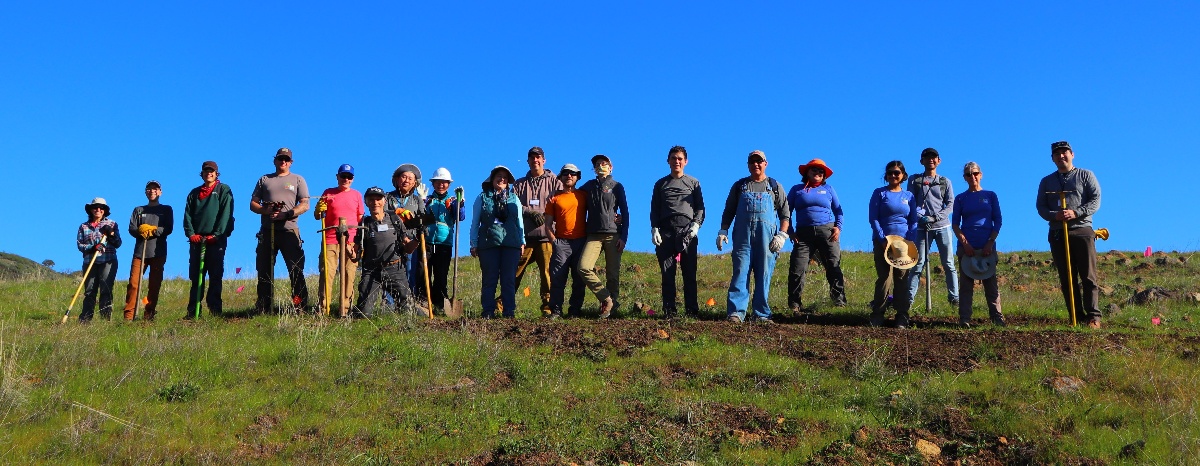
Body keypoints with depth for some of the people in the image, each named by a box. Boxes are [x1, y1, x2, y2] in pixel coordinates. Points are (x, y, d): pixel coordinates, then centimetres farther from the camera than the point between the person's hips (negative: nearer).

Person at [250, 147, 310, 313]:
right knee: (264, 271, 4)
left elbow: (305, 205, 2)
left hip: (289, 231, -3)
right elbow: (253, 204, 14)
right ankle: (263, 309, 9)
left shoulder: (298, 180, 12)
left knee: (296, 270, -7)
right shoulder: (264, 180, 19)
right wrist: (265, 210, -8)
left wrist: (286, 214, -13)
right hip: (267, 231, 3)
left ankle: (301, 307, -6)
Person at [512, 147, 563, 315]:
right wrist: (531, 212, -11)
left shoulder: (554, 181, 11)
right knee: (515, 271, -1)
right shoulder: (520, 184, 19)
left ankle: (548, 306, 1)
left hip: (546, 234, -2)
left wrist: (545, 215, -13)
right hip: (525, 235, 2)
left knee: (548, 272, -5)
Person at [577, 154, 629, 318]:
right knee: (583, 267, -17)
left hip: (613, 235, -2)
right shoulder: (589, 186, 15)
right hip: (594, 235, 2)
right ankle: (607, 299, -9)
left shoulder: (616, 186, 7)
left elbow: (625, 212, 5)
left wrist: (623, 237, -4)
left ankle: (611, 304, 8)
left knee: (613, 274, -2)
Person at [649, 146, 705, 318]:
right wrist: (654, 229, 0)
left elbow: (700, 207, 11)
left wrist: (696, 224, -7)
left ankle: (692, 310, -3)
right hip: (666, 231, 1)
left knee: (689, 272, -5)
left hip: (687, 230, -1)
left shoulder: (693, 183, 16)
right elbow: (654, 209, 14)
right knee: (667, 273, -3)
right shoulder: (661, 184, 18)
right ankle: (669, 311, -2)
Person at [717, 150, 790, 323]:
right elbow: (728, 211, 17)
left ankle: (761, 314, 2)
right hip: (743, 234, 0)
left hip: (767, 236, 0)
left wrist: (782, 235, -3)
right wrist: (723, 231, 4)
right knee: (740, 272, -9)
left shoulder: (775, 187, 15)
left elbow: (785, 213, 10)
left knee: (764, 275, -2)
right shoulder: (739, 186, 17)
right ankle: (735, 312, -12)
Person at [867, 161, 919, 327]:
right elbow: (873, 218, -2)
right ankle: (877, 315, 0)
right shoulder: (879, 193, 4)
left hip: (904, 242, 3)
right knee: (885, 278, -9)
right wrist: (882, 239, -12)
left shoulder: (908, 196, 13)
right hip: (882, 241, -2)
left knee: (901, 279, 2)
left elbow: (913, 221, 12)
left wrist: (910, 241, -4)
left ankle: (902, 317, 6)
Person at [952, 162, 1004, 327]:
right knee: (966, 284, 0)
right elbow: (955, 223, 4)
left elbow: (998, 221, 6)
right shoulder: (960, 198, 9)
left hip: (987, 245, 0)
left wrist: (990, 242, -6)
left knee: (991, 283, 1)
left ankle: (997, 318, 6)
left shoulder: (990, 196, 9)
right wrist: (964, 243, -9)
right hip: (966, 246, 0)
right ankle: (964, 319, 1)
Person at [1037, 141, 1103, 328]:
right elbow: (1040, 207, 10)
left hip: (1081, 230, -3)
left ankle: (1093, 317, -5)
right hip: (1057, 234, 3)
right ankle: (1077, 317, 5)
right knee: (1066, 279, 1)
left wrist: (1075, 213, -16)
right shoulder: (1046, 182, 17)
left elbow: (1095, 201, -1)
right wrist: (1054, 215, -11)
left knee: (1088, 276, -6)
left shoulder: (1086, 175, 9)